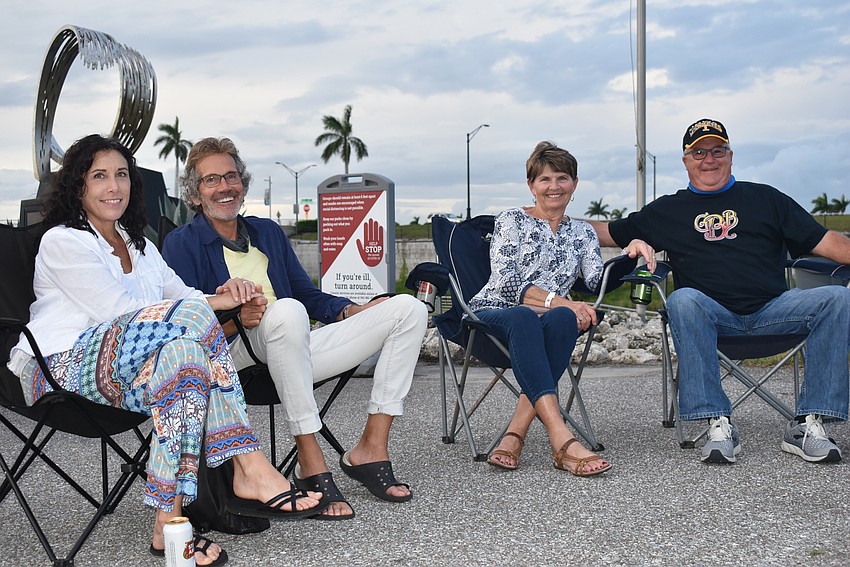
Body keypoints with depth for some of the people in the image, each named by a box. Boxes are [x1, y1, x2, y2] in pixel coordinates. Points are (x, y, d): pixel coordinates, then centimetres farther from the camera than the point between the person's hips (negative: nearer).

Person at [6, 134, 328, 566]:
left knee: (184, 351, -29)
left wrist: (226, 297, -10)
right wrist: (211, 304, -17)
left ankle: (169, 522, -36)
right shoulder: (62, 242, -2)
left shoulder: (138, 246, 24)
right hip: (60, 368, -6)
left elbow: (181, 292, 14)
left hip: (120, 377, 7)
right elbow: (118, 312, -14)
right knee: (188, 316, -29)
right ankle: (251, 471, -34)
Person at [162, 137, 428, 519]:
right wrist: (235, 320, -28)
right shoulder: (182, 243, 5)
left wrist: (356, 311, 6)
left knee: (407, 309, -3)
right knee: (286, 310, -40)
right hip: (236, 356, -6)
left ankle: (371, 449, -12)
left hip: (292, 351, 7)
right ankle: (311, 466, -36)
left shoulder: (268, 231, 25)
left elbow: (311, 296, 24)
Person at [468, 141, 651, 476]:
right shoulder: (511, 220, 10)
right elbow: (506, 282, -6)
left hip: (546, 325, 3)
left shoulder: (582, 233, 22)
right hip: (492, 314, -3)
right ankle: (562, 440, -55)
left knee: (563, 319, -36)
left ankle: (515, 433, -40)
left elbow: (597, 279, 3)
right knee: (523, 317, -40)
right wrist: (558, 302, -18)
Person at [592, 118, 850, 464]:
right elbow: (607, 233, 24)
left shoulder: (765, 199, 20)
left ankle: (808, 425, -24)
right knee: (683, 300, -35)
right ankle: (719, 424, -35)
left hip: (771, 309, 2)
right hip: (711, 314, -1)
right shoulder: (667, 210, 21)